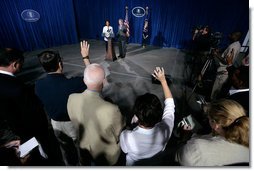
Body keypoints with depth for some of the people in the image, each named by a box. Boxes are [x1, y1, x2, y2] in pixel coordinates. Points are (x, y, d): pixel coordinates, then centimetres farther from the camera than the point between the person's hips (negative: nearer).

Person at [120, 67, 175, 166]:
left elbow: (125, 150, -17)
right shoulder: (166, 128, -35)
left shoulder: (126, 136, -41)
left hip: (134, 165, -1)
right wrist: (163, 80, -12)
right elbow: (170, 102, -18)